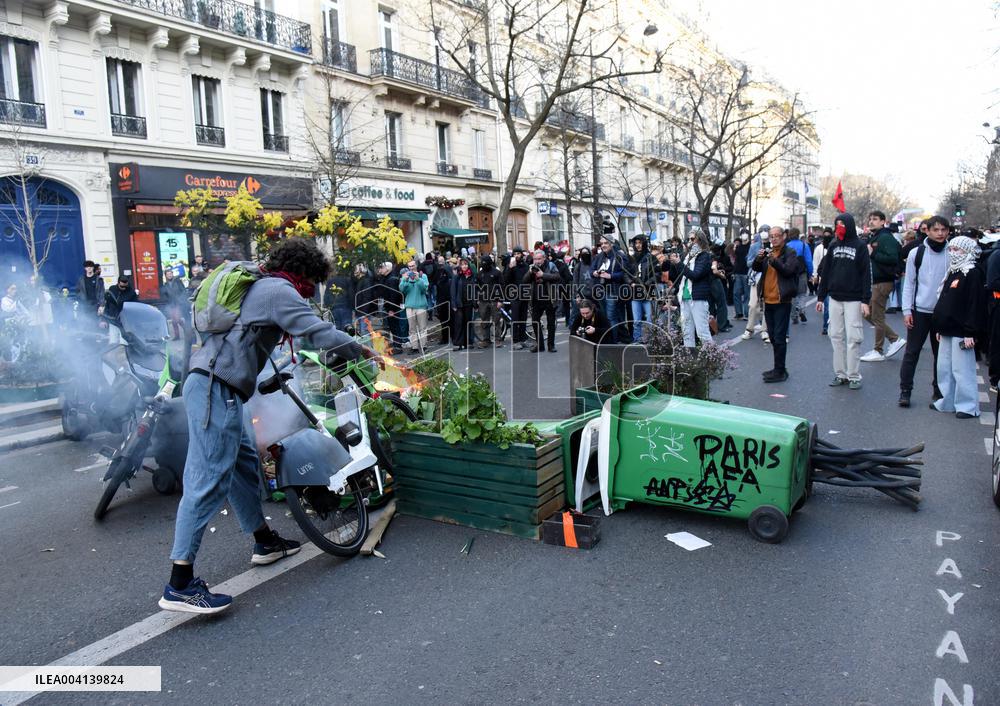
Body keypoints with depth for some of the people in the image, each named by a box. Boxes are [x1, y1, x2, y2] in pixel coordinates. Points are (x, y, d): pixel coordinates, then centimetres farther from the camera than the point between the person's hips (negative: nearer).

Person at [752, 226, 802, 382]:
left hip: (782, 301, -7)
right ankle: (779, 368, 24)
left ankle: (780, 371, -2)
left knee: (779, 337, -6)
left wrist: (773, 259, -29)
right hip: (768, 300, 7)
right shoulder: (768, 252, 14)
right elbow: (756, 268, 6)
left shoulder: (790, 253, -4)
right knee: (773, 336, 14)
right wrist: (759, 258, -13)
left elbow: (788, 270, -18)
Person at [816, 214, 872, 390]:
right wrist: (820, 297, 8)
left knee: (853, 338, -3)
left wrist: (865, 300, -11)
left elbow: (866, 274, -5)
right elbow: (825, 272, 11)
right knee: (836, 336, 5)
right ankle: (840, 374, 12)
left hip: (853, 300, -4)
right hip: (834, 298, 4)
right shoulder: (833, 246, 10)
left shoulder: (860, 246, -2)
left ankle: (854, 376, 3)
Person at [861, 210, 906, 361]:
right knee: (868, 314, 13)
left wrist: (873, 253, -22)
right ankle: (895, 339, 21)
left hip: (883, 282, -9)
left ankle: (878, 351, 10)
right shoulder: (872, 238, 16)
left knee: (877, 317, -1)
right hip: (874, 282, 9)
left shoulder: (886, 237, -12)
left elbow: (893, 258, -24)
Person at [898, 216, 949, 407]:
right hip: (920, 311, -1)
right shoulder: (916, 253, -1)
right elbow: (909, 283, 1)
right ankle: (905, 391, 7)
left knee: (941, 354, 9)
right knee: (912, 352, 1)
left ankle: (939, 392, 19)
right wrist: (907, 310, -5)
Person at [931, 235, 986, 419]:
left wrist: (970, 332, -20)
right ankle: (947, 402, 23)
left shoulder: (973, 274, -12)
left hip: (961, 332, -9)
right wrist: (940, 328, 20)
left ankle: (968, 406, 5)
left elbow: (975, 305, -17)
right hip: (947, 330, 9)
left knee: (962, 369, -4)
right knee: (944, 368, 13)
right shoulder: (953, 272, 15)